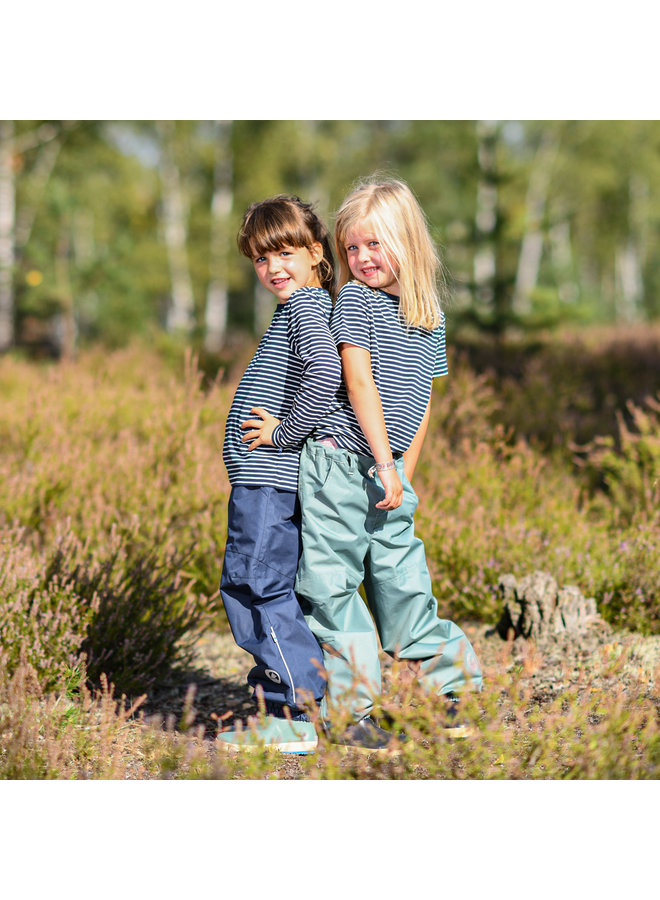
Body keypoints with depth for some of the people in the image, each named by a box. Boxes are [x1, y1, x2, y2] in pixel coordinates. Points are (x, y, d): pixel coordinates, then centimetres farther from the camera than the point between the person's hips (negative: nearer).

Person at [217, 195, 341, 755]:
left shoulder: (306, 306, -11)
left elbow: (326, 372, -29)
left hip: (268, 477, -10)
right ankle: (279, 706, 21)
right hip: (270, 478, 10)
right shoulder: (306, 307, 19)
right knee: (259, 589, 14)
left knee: (256, 586, -10)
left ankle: (298, 716, -9)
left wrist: (286, 431, -19)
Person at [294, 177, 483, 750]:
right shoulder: (356, 300, -6)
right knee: (332, 588, -1)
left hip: (388, 470, 5)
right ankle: (349, 713, 4)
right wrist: (384, 464, -16)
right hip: (339, 465, -5)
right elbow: (360, 383, -13)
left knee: (402, 579, 10)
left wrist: (405, 473, 9)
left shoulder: (430, 318, 11)